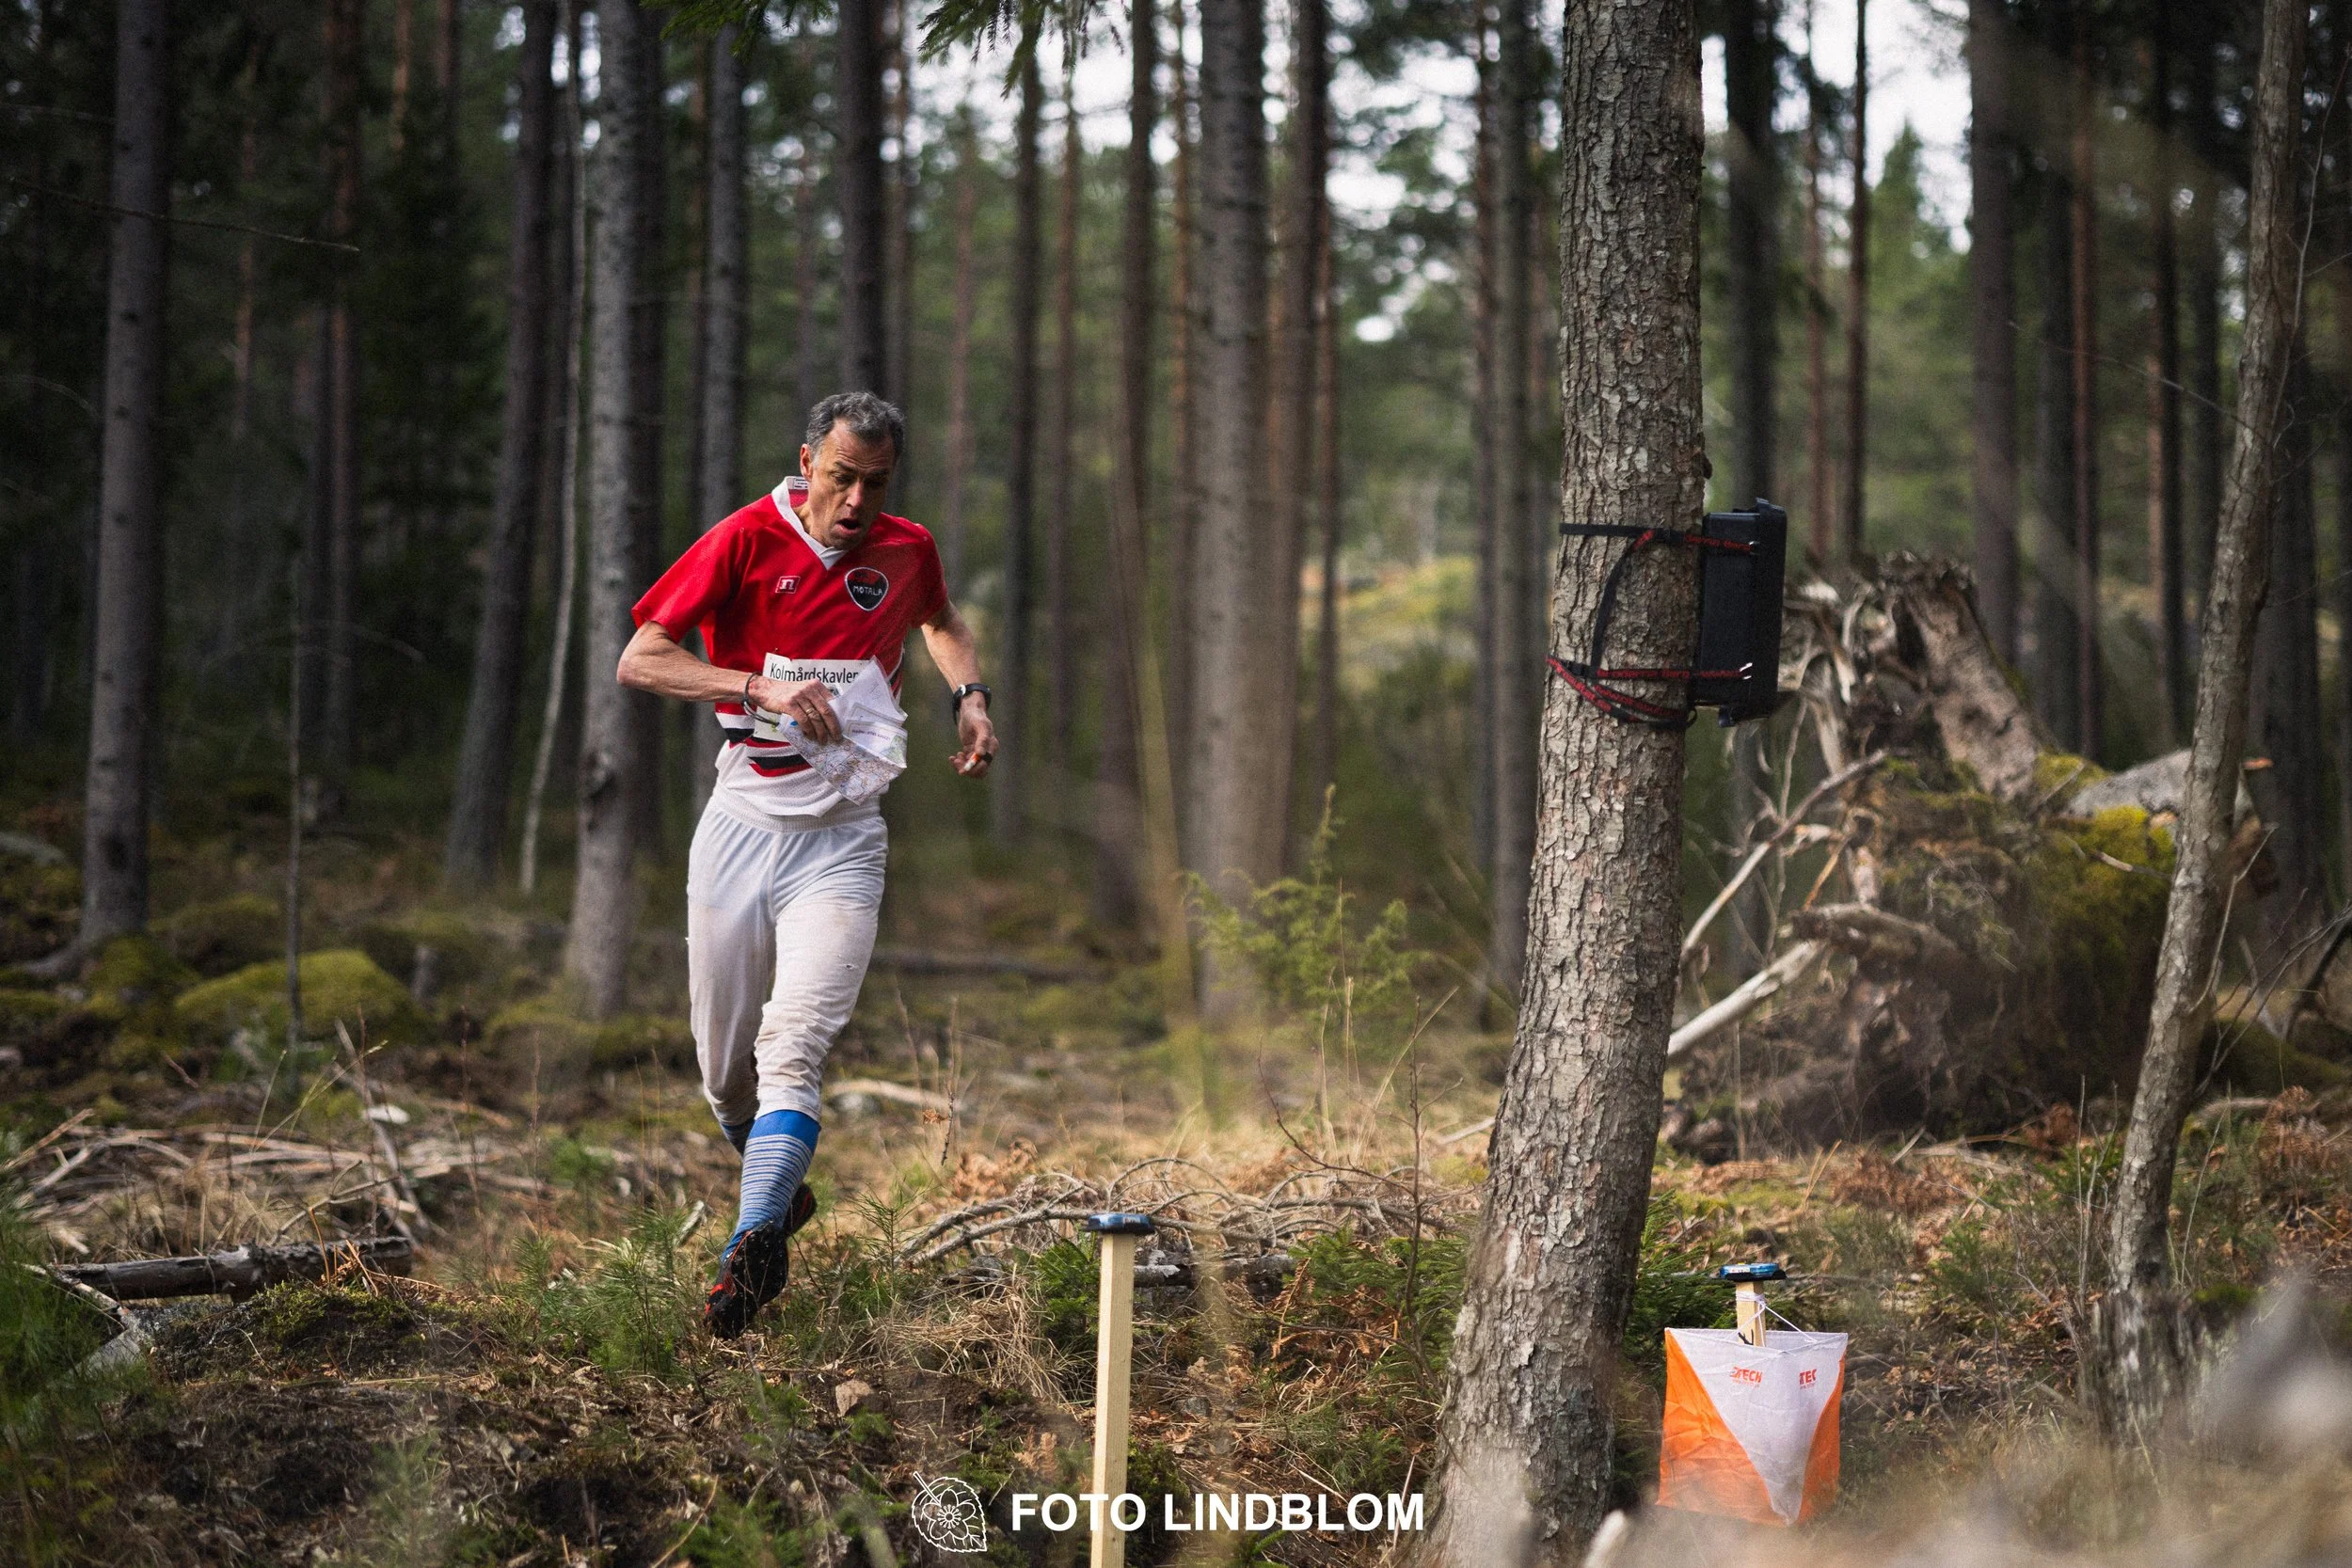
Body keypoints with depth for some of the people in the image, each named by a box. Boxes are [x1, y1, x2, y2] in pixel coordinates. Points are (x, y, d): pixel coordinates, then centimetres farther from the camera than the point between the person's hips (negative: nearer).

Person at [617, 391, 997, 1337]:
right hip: (742, 823, 0)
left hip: (843, 840, 0)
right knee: (725, 1068, 7)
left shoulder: (907, 551, 5)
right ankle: (779, 1189, 35)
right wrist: (760, 688, -25)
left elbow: (941, 621, 30)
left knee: (792, 1051, -19)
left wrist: (969, 695, 10)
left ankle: (753, 1249, -28)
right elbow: (638, 661, -12)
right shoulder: (746, 540, -6)